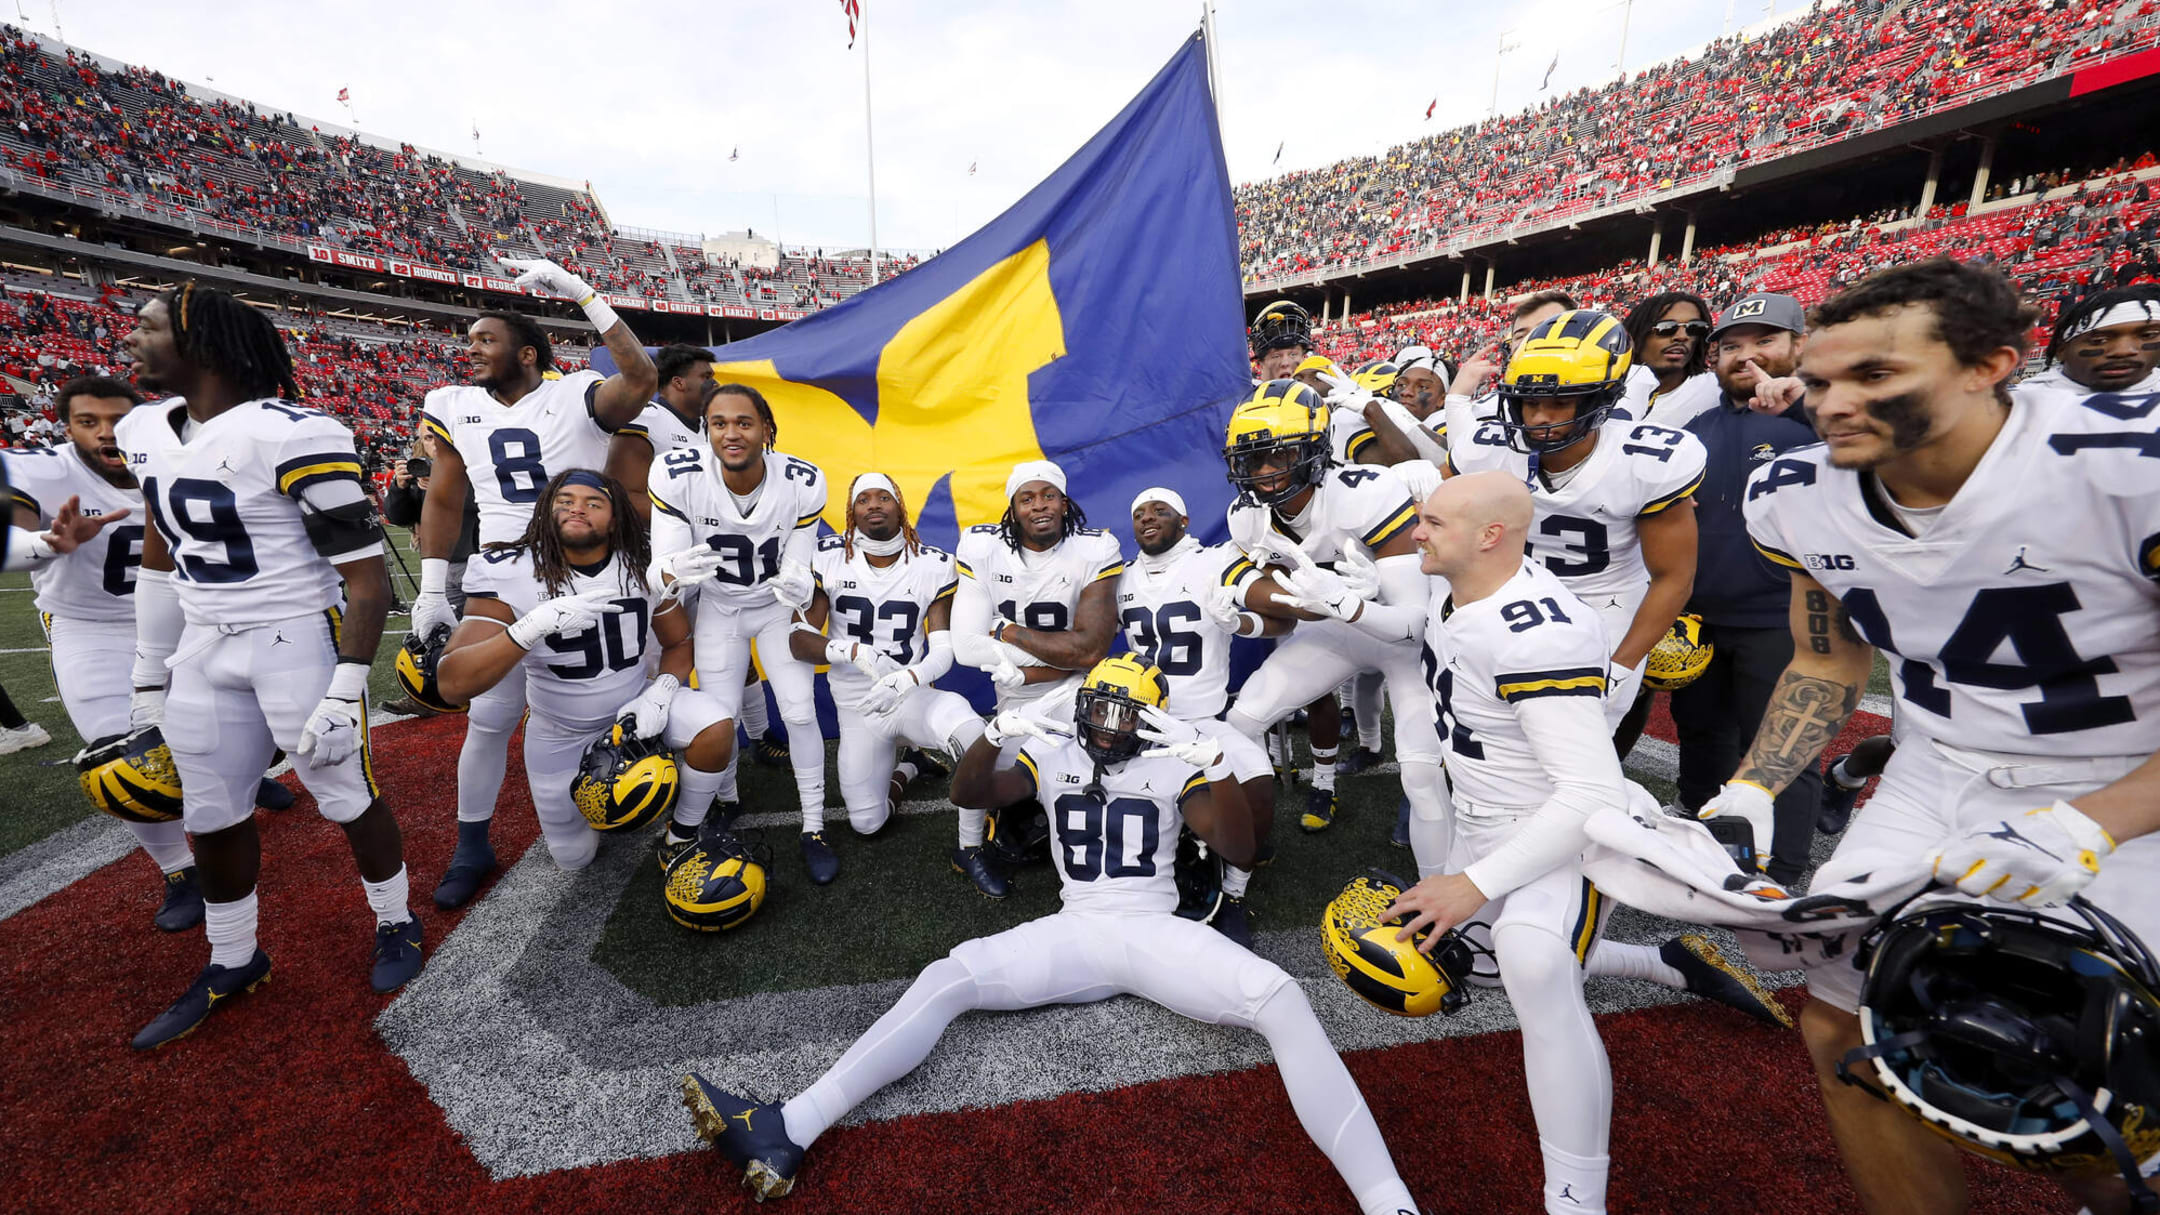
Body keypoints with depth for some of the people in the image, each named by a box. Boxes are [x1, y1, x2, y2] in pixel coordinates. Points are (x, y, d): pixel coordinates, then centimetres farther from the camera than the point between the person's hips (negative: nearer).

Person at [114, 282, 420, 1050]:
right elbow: (161, 561, 18)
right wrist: (149, 680, 19)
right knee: (212, 815, 15)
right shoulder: (149, 434, 8)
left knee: (346, 796, 4)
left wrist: (346, 691, -19)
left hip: (298, 640, -8)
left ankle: (395, 923, 28)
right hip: (205, 649, 8)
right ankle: (234, 963, 35)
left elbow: (366, 577, -18)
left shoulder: (291, 437, -18)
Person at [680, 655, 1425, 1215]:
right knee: (948, 977, -19)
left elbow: (1241, 850, -6)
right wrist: (996, 735, -18)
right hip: (1074, 932, 2)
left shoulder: (1175, 764, 3)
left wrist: (1214, 763, -24)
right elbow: (968, 794, 3)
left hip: (1156, 932, -1)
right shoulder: (1056, 754, 9)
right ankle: (784, 1134, -23)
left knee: (1281, 999, -26)